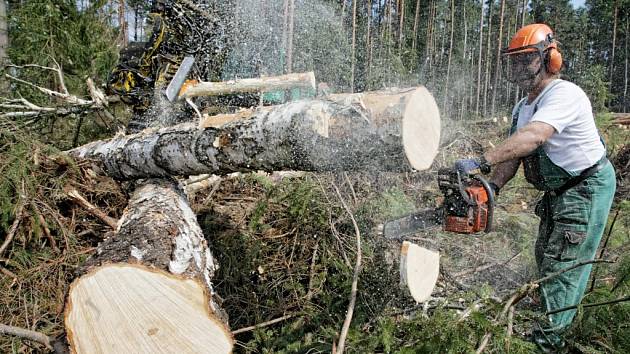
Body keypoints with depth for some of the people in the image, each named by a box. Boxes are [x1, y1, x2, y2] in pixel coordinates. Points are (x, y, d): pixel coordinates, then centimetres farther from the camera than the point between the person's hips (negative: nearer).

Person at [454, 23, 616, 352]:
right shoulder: (521, 109, 6)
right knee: (546, 255, 17)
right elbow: (513, 152, 2)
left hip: (588, 187, -9)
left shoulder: (564, 94, -24)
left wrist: (482, 162, -50)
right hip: (558, 191, 10)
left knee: (564, 262, -8)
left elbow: (532, 138, -41)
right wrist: (493, 185, -15)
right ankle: (549, 315, 34)